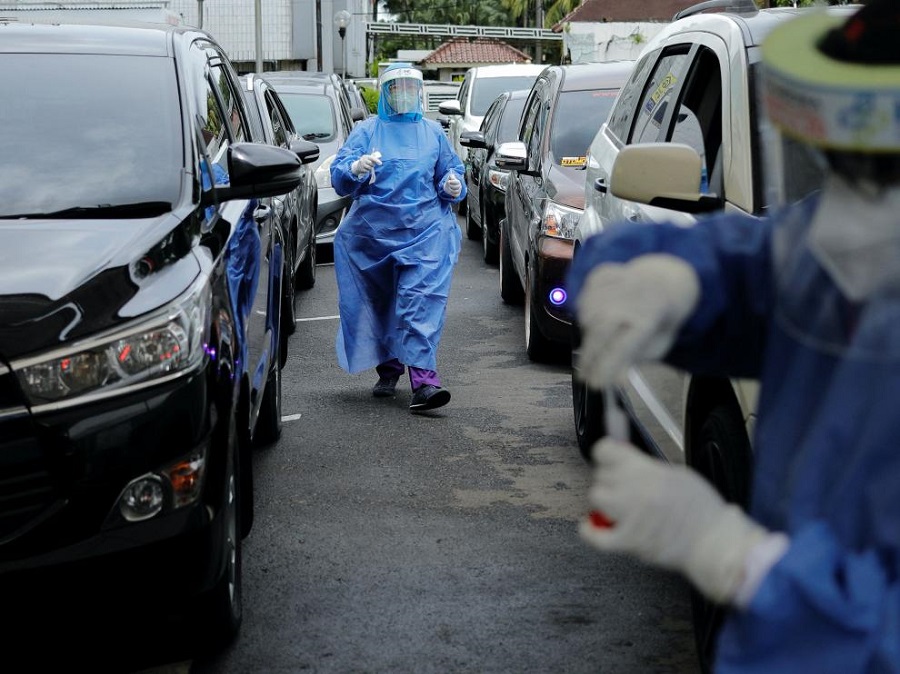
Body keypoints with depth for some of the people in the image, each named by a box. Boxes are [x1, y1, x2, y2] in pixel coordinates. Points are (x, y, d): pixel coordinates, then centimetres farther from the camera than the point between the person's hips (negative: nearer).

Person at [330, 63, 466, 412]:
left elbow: (451, 169, 21)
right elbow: (338, 176, -6)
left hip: (425, 232, 0)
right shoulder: (366, 131, 5)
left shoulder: (433, 132, 13)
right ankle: (388, 371, 28)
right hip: (373, 234, 1)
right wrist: (356, 169, -29)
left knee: (421, 302, -15)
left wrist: (453, 186, -3)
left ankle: (423, 381, -22)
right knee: (380, 303, 9)